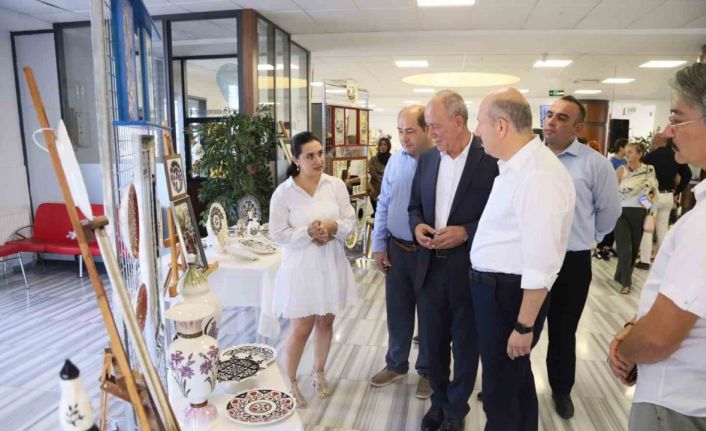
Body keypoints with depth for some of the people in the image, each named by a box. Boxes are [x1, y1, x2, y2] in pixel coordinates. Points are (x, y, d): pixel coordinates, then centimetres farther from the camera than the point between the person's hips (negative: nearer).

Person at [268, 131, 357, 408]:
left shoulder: (336, 185, -4)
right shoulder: (283, 192, -11)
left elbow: (350, 221, 0)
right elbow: (278, 234, -10)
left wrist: (332, 226, -20)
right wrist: (308, 232, -23)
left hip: (331, 265, 4)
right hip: (301, 268, -3)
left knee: (325, 322, 18)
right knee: (301, 329, 4)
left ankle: (319, 372, 41)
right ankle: (290, 381, 29)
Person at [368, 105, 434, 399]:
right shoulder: (394, 161, 2)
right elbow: (383, 205, 8)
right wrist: (378, 245, 7)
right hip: (396, 249, 5)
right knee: (397, 309, 17)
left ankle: (428, 371, 33)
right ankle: (396, 364, 37)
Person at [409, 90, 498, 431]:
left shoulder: (491, 159, -12)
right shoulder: (427, 160, 5)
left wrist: (466, 233, -20)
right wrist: (418, 226, -7)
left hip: (468, 269, -4)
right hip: (430, 266, 5)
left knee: (465, 344, 14)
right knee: (433, 341, 18)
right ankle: (438, 400, 40)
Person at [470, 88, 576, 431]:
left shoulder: (539, 175, -24)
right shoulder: (514, 166, 7)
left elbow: (540, 264, -25)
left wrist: (524, 326, -20)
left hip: (511, 293, -9)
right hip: (493, 286, 9)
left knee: (501, 389, 9)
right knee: (513, 377, 26)